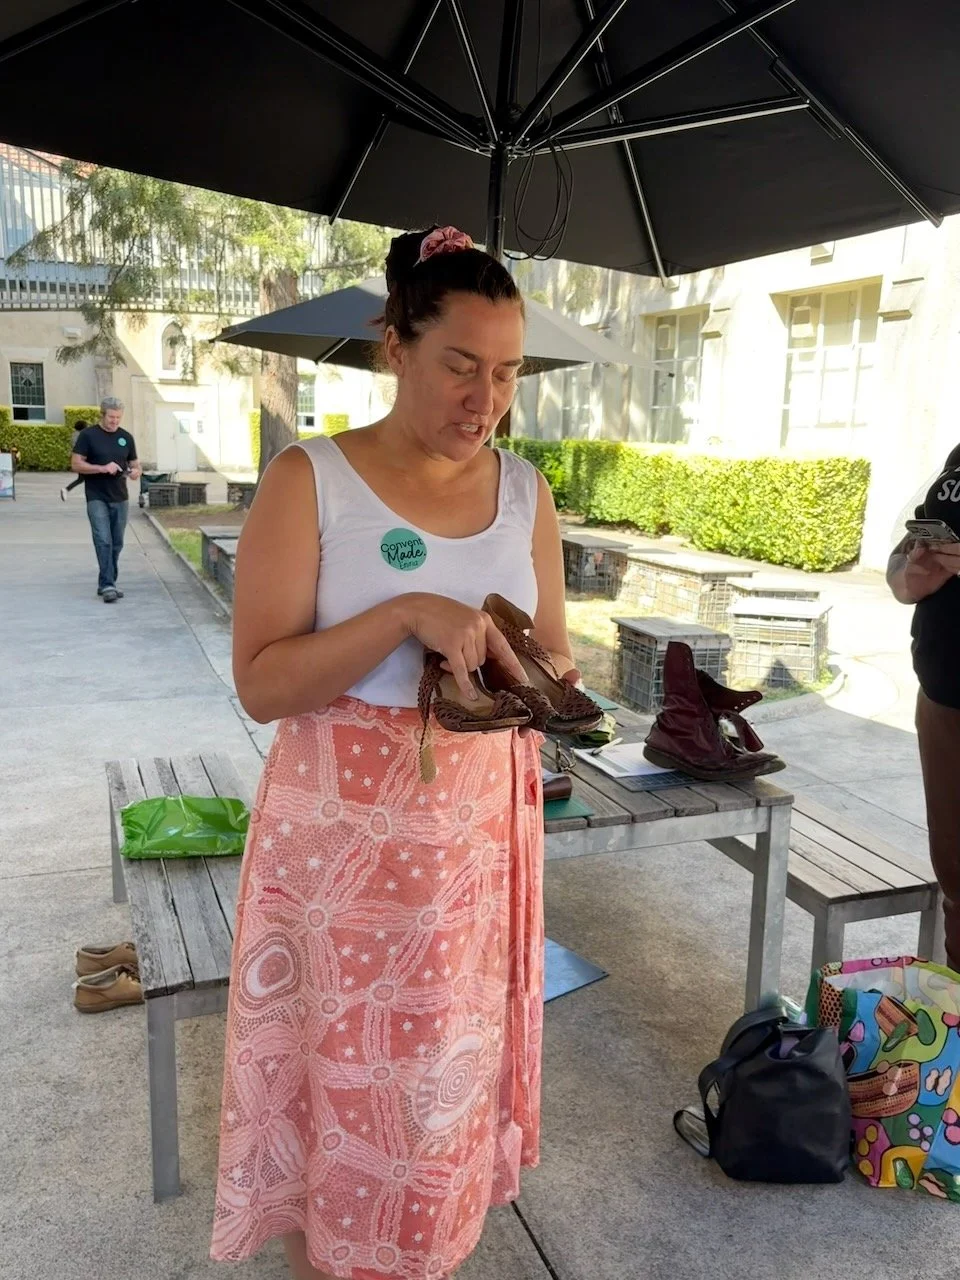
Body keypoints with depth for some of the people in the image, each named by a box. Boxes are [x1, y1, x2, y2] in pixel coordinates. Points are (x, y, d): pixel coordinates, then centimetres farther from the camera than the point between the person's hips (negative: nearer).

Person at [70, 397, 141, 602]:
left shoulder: (126, 437, 10)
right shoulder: (88, 435, -3)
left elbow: (134, 464, 15)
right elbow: (76, 464, -6)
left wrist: (136, 472, -9)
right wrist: (102, 468, -19)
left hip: (119, 498, 5)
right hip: (97, 498, -5)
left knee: (116, 543, 8)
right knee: (103, 541, -14)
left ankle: (107, 583, 20)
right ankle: (107, 585, -15)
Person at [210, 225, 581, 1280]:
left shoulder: (525, 492, 4)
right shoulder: (310, 479, -10)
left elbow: (552, 650, 10)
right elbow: (260, 684, -14)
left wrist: (543, 679, -13)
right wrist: (407, 614, -26)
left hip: (480, 833, 4)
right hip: (342, 836, -3)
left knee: (452, 1066, 17)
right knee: (335, 1072, 11)